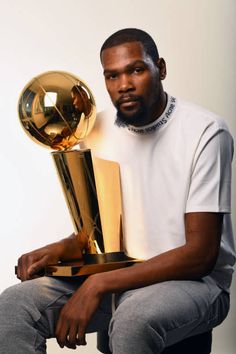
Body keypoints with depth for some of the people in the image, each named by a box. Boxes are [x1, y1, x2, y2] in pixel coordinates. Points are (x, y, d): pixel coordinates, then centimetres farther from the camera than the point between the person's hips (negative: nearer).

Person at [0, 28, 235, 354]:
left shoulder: (205, 131, -14)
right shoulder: (101, 132, 5)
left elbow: (200, 255, -18)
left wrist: (98, 284, -24)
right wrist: (61, 250, -9)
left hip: (194, 279, -5)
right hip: (121, 274, 5)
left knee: (133, 318, -38)